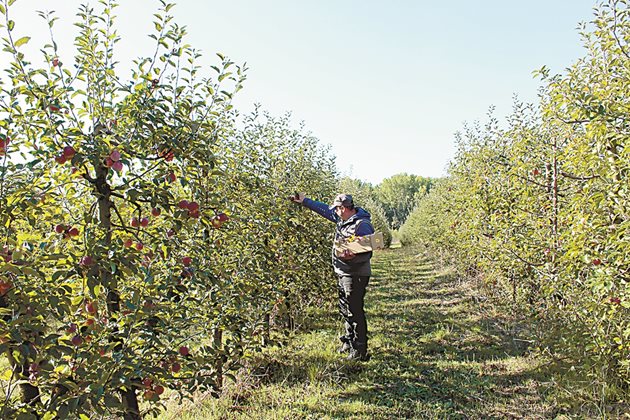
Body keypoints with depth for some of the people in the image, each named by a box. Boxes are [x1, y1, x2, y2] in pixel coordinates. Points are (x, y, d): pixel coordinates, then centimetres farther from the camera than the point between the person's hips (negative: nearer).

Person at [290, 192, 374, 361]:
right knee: (345, 309, 19)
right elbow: (325, 209, 19)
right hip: (344, 273, 10)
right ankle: (349, 341, 35)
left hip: (356, 275, -10)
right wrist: (305, 201, 21)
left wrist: (353, 256, -37)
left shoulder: (362, 225, -19)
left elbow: (367, 252, -20)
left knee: (354, 312, -5)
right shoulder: (343, 219, 9)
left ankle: (359, 351, 4)